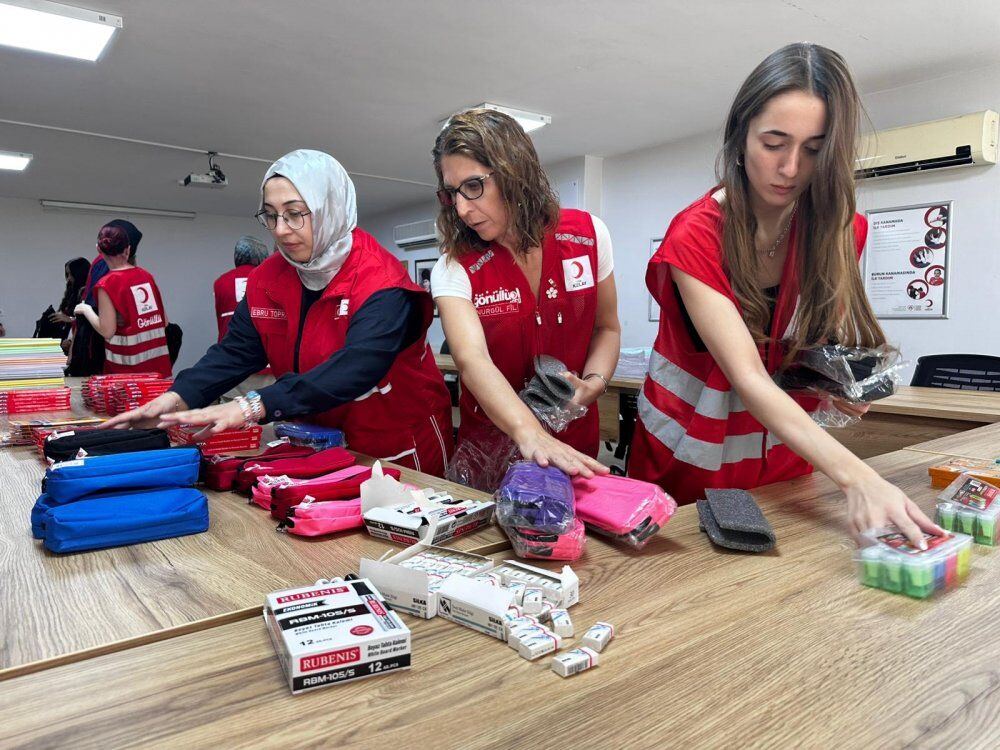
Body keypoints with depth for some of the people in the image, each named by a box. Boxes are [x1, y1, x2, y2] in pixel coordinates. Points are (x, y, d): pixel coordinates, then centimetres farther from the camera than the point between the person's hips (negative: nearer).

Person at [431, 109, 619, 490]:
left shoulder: (588, 234, -9)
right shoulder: (454, 269, -15)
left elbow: (606, 328, 4)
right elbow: (471, 359, -33)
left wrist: (594, 381, -17)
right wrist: (530, 435, -49)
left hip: (575, 444, 2)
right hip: (492, 451, -1)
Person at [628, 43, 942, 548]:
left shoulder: (840, 230, -9)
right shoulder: (695, 239, -23)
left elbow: (828, 337, 7)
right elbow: (748, 378, -31)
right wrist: (858, 479, -42)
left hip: (786, 459, 4)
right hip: (689, 462, -4)